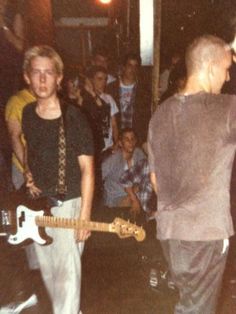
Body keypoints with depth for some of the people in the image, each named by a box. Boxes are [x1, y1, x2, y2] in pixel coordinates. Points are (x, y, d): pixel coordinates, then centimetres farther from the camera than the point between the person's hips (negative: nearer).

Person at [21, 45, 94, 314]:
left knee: (66, 271, -3)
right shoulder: (27, 114, 2)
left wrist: (84, 215, -17)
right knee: (47, 269, 19)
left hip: (66, 204, -6)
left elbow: (87, 168, -14)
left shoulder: (73, 118, -15)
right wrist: (29, 177, 1)